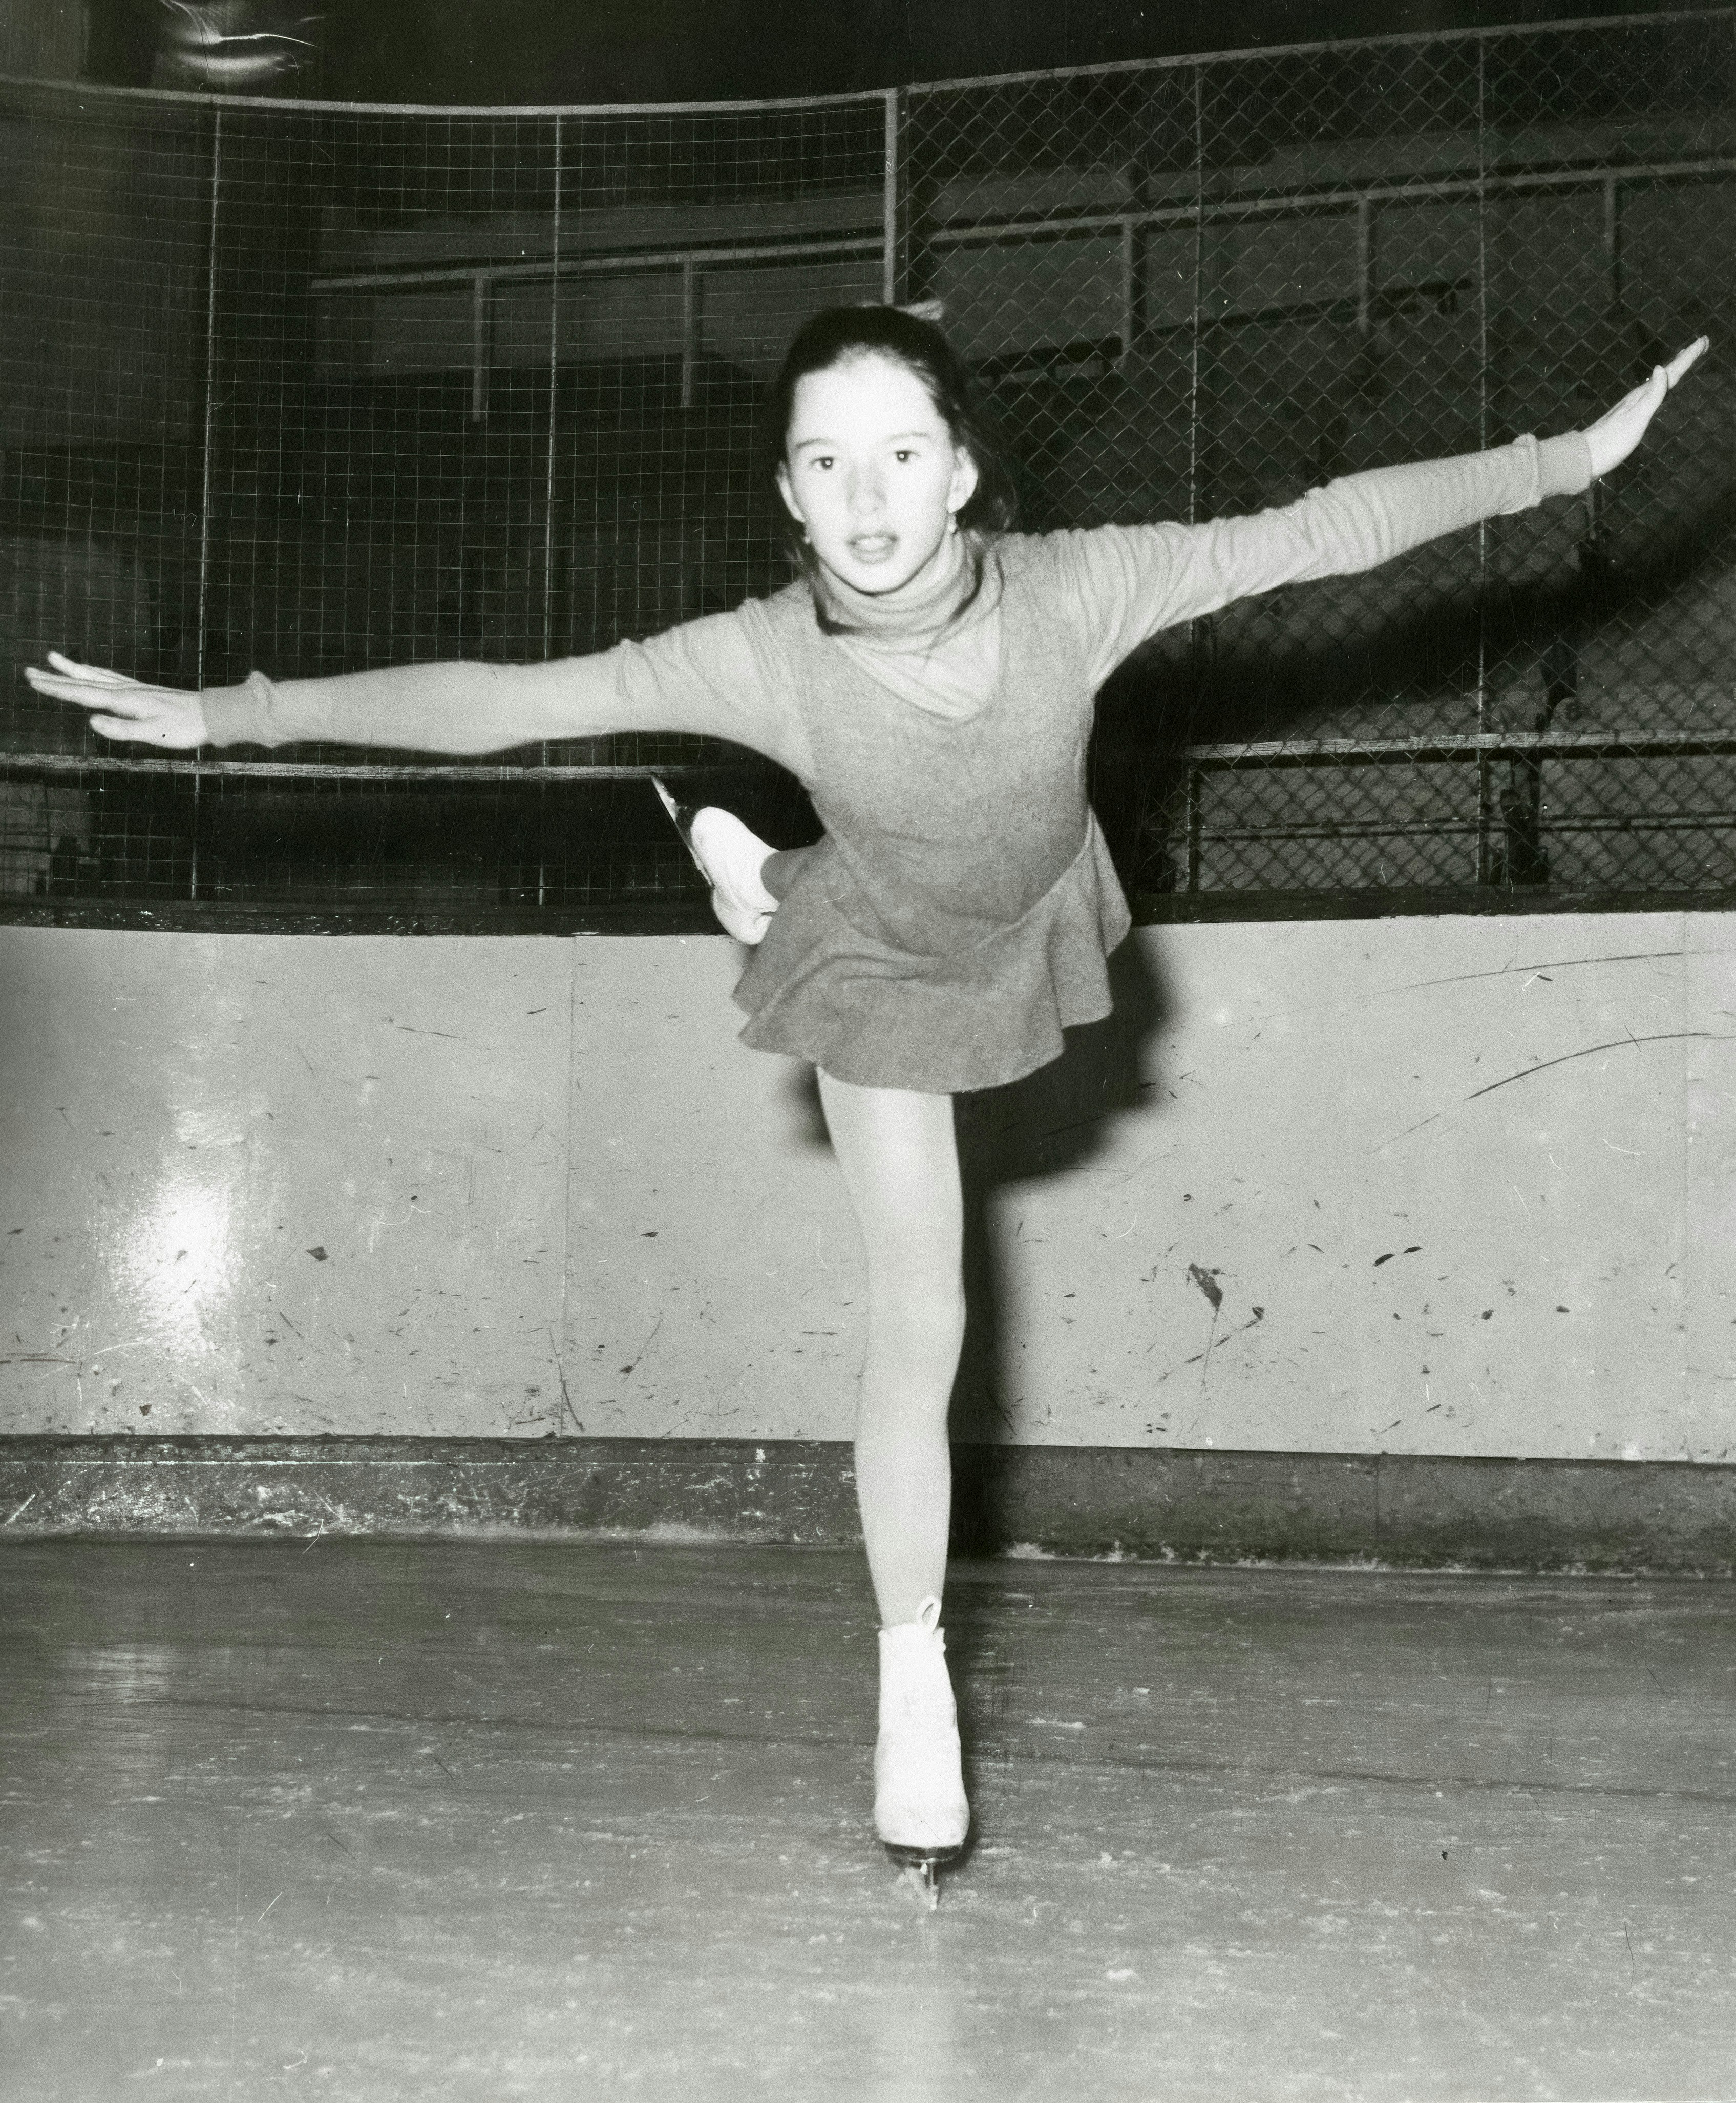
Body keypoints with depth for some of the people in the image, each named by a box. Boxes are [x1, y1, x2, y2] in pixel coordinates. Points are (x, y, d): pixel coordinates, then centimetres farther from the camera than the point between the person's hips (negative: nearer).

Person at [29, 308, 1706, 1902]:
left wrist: (1568, 459, -32)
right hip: (879, 974, -3)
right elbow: (499, 700, -32)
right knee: (920, 1319, -4)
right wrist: (236, 714, -33)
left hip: (1030, 928, 3)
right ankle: (913, 1678, 10)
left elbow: (1322, 530, -32)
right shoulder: (763, 660, -37)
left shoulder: (1074, 592, -36)